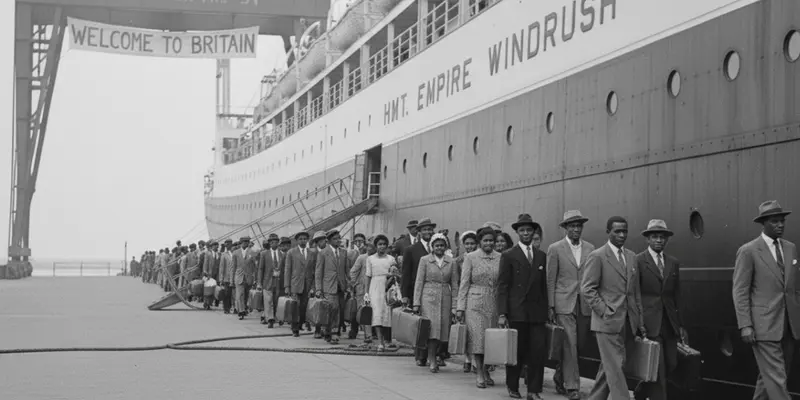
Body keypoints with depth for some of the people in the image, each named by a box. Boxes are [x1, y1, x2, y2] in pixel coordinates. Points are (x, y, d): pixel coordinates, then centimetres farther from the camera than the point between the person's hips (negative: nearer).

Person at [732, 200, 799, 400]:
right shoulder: (748, 251, -5)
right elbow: (740, 292, -7)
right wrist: (745, 326, -13)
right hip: (764, 327, -6)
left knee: (769, 377, 12)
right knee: (776, 380, -8)